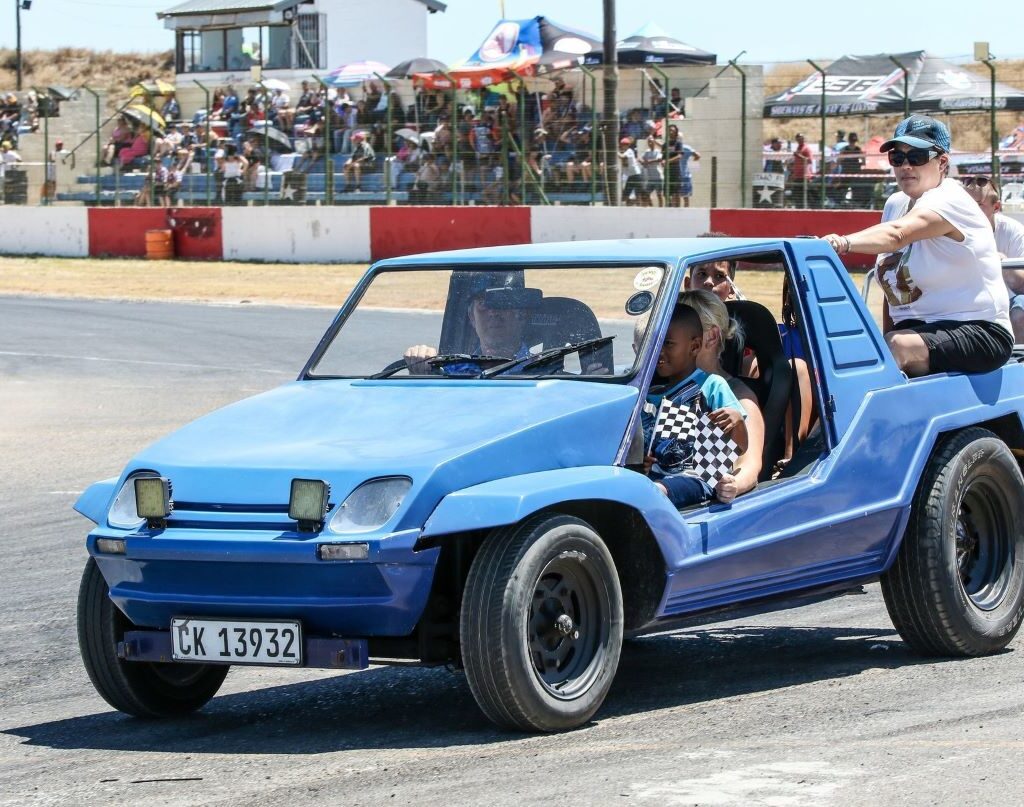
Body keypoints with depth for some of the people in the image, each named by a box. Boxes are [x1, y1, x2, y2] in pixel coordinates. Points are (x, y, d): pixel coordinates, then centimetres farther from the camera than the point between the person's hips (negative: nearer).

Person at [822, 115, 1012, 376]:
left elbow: (896, 234, -35)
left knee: (900, 347, -35)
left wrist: (843, 243, -51)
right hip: (914, 330, 7)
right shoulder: (896, 204, 12)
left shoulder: (950, 200, -14)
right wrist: (885, 340, 5)